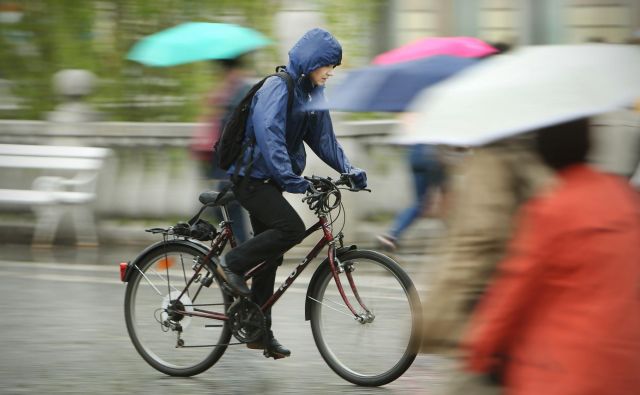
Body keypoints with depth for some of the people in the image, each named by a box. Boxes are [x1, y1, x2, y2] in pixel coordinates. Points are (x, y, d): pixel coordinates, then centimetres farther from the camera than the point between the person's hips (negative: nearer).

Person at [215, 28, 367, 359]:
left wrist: (349, 170, 1)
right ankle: (233, 264, -10)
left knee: (269, 255, 10)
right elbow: (269, 136, -30)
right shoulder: (277, 89, -20)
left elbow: (323, 139, 14)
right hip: (251, 178, -9)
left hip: (269, 181, 9)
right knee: (292, 228, -26)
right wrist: (291, 179, -38)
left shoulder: (311, 93, 8)